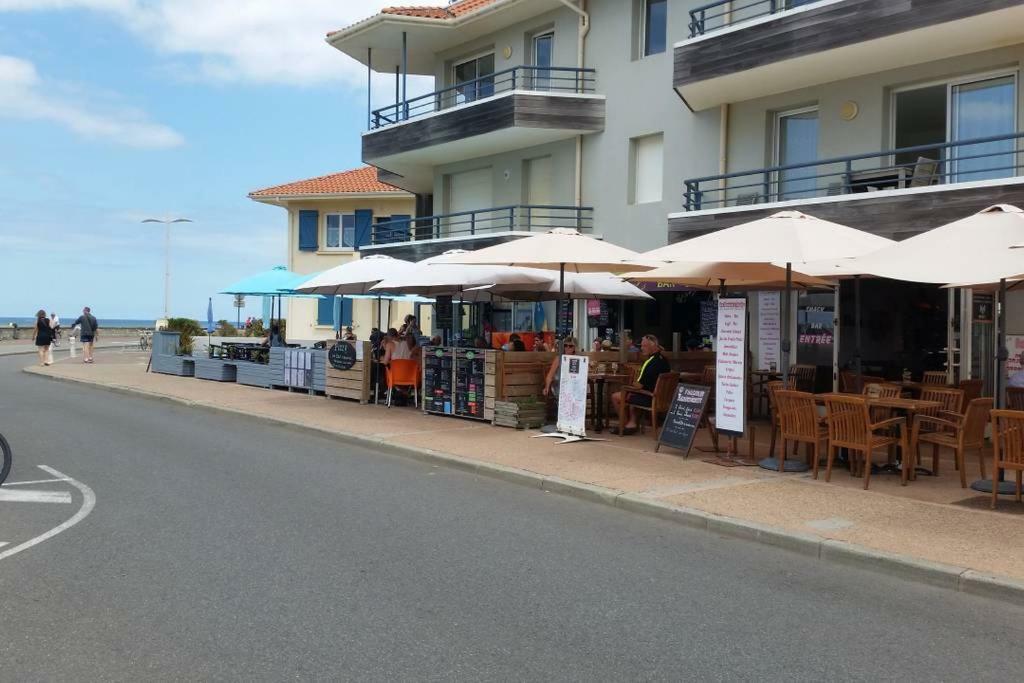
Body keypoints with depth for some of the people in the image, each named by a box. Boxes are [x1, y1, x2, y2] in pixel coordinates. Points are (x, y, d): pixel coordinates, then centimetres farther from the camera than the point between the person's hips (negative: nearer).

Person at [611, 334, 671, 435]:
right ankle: (632, 422, 26)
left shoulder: (650, 362, -22)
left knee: (615, 397, 2)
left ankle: (625, 424, 15)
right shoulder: (663, 360, 5)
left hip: (649, 399, -9)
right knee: (632, 395, 32)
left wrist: (633, 384, 3)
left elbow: (639, 385, -19)